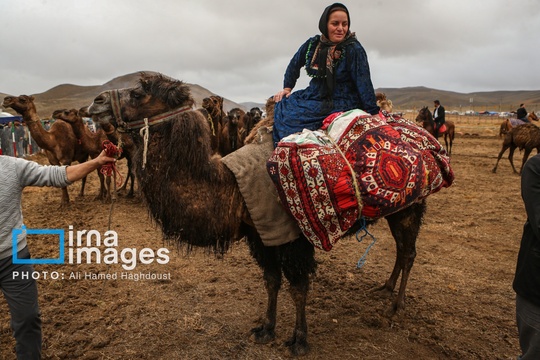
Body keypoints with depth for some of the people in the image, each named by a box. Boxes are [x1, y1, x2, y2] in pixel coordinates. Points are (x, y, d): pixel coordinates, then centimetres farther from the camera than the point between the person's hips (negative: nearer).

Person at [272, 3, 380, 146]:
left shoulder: (354, 49, -15)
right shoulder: (312, 44, 1)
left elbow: (364, 84, -17)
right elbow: (294, 65, 18)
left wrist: (373, 115, -20)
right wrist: (287, 88, 12)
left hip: (341, 103, -7)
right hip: (315, 95, 7)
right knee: (281, 105, -1)